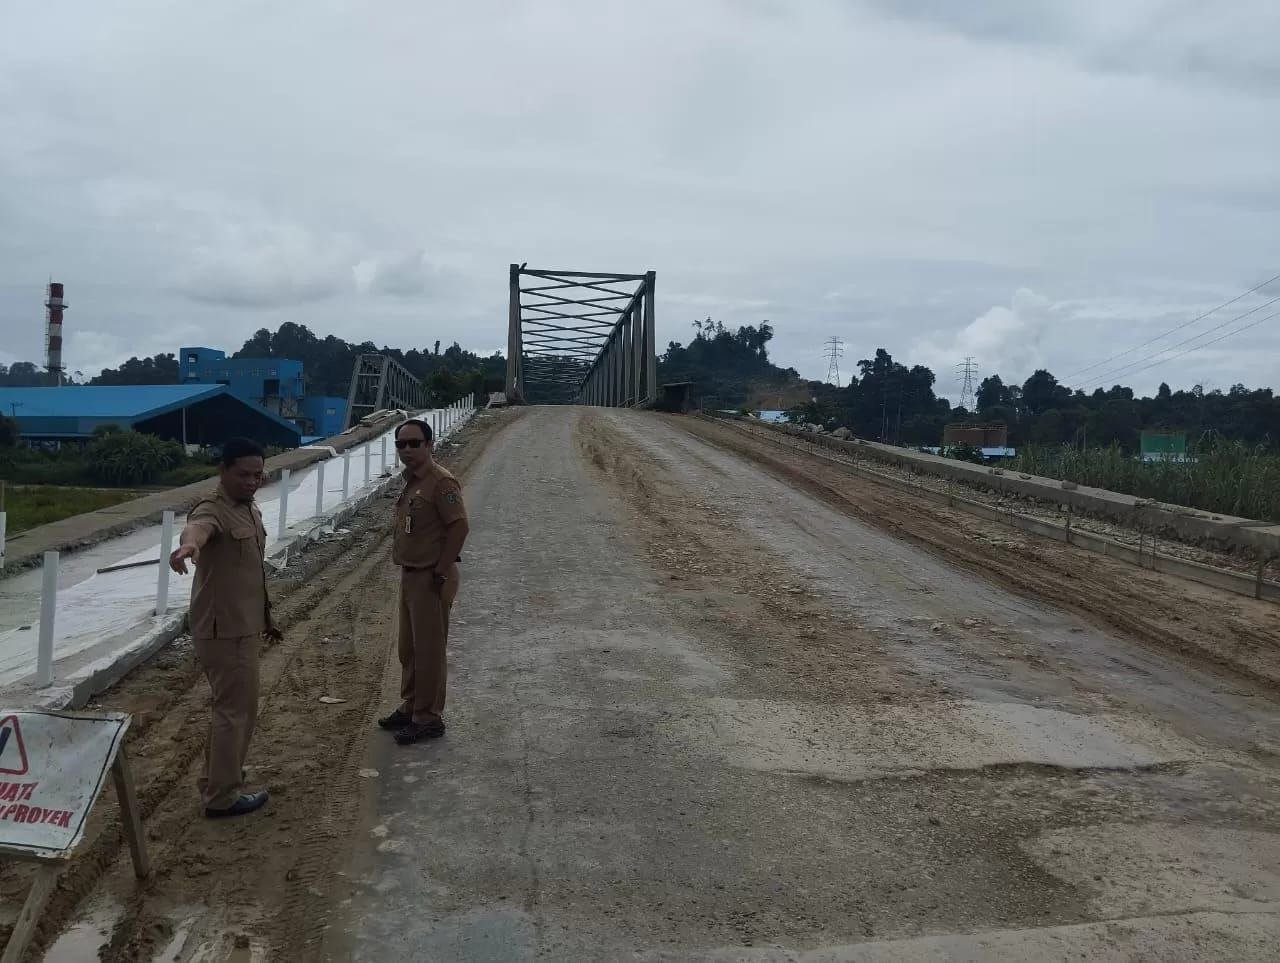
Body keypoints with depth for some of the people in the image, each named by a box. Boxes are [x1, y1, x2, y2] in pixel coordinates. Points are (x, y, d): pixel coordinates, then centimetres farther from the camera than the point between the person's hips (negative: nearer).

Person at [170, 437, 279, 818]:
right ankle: (223, 797, 11)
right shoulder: (213, 511, -19)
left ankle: (218, 780, 37)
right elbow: (197, 528, -45)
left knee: (237, 706, 21)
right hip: (223, 630, -10)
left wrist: (266, 616, 27)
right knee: (236, 709, -1)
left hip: (243, 627, 10)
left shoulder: (252, 512, 11)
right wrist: (188, 544, -69)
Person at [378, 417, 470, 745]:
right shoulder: (411, 482, 12)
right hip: (410, 575, 10)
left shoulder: (441, 482, -17)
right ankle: (410, 707, 32)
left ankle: (428, 719, 10)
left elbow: (459, 527, -22)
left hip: (431, 579, -10)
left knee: (429, 650, 0)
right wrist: (406, 570, 15)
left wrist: (441, 573, -20)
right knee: (409, 648, 18)